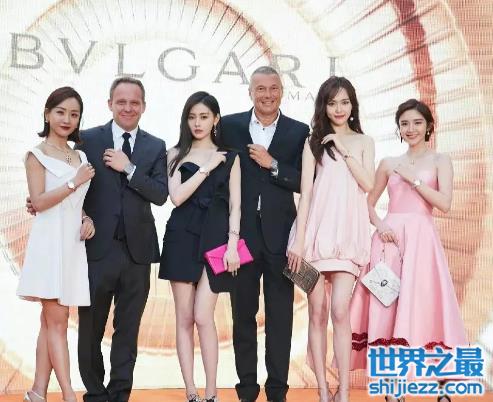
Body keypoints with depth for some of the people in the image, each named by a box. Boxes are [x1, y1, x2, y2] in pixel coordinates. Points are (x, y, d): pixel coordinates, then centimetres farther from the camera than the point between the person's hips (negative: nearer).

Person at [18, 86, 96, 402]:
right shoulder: (37, 155, -1)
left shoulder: (80, 156, 16)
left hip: (74, 243, 6)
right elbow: (39, 202, -10)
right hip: (49, 242, -6)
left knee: (51, 320, 7)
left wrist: (87, 218, 3)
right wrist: (75, 182, -12)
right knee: (57, 319, -7)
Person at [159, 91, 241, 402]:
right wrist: (207, 168, -6)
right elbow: (176, 197, -4)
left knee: (203, 317, -10)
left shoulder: (229, 157, 9)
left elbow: (235, 204, 4)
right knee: (184, 318, 2)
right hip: (182, 237, 1)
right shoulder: (176, 154, 9)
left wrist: (232, 243, -7)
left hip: (215, 238, -1)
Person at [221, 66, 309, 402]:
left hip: (279, 234, -1)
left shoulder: (299, 132, 2)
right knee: (243, 314, 9)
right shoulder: (230, 125, 4)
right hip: (242, 232, 1)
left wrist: (272, 165, -15)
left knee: (280, 317, 5)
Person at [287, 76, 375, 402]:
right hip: (317, 231, 0)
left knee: (340, 311, -10)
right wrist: (299, 239, -5)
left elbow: (369, 184, -1)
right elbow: (305, 192, 2)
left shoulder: (364, 142, 12)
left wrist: (345, 151, -5)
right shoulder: (314, 142, 9)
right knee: (317, 312, 1)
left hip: (348, 233, 0)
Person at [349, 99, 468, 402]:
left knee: (423, 307, -7)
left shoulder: (440, 160, 7)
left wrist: (413, 178, -7)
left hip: (421, 240, -3)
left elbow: (445, 203, -6)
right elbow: (368, 203, 17)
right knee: (387, 309, -2)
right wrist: (379, 224, -2)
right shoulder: (389, 163, 15)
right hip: (389, 239, 3)